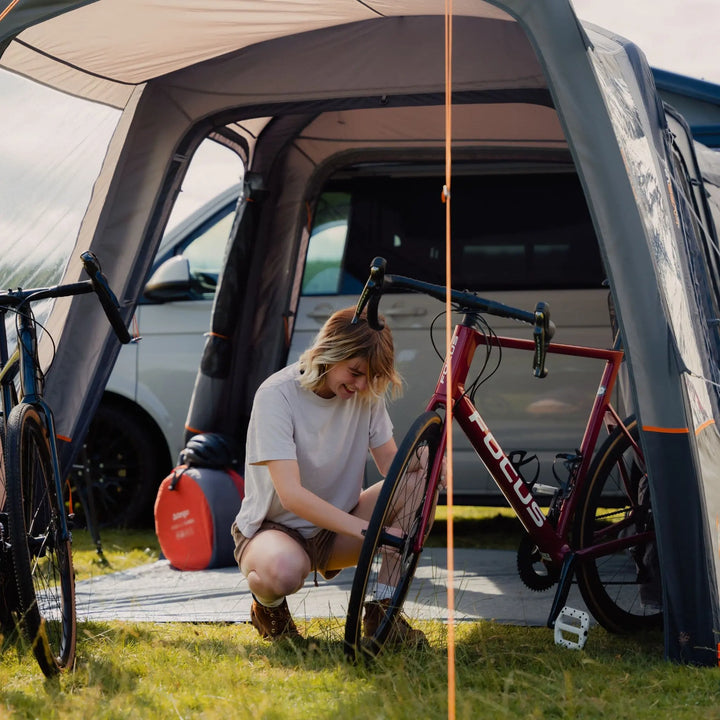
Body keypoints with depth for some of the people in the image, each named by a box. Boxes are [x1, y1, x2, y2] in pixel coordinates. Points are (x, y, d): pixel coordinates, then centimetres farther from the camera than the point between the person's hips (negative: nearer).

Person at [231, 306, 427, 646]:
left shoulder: (366, 393, -4)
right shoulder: (277, 394, -22)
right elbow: (291, 495, -31)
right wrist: (370, 530, -39)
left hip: (336, 532, 5)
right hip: (273, 527, -5)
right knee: (284, 570, -42)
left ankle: (384, 609, -10)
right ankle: (268, 605, -3)